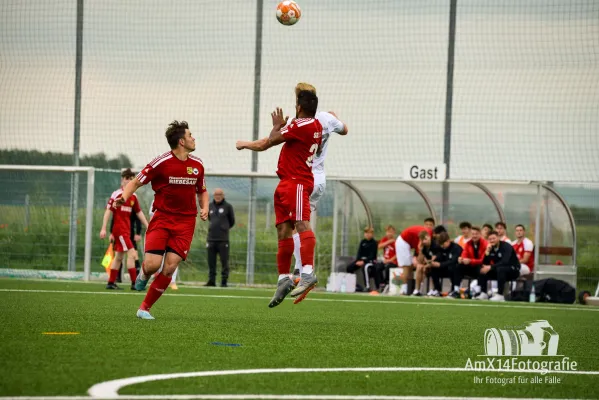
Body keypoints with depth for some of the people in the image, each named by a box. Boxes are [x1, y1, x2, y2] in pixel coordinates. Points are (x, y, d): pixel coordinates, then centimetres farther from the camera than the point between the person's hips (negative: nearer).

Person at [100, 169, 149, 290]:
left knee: (119, 256, 12)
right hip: (119, 229, -8)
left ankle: (111, 283, 18)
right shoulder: (116, 194, -9)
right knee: (131, 253, -14)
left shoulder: (133, 196, 12)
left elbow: (139, 213, 19)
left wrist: (148, 227, 16)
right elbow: (108, 211, -10)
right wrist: (103, 229, -14)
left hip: (127, 230, 8)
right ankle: (134, 283, -14)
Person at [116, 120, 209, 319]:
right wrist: (124, 197, -22)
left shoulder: (197, 165, 7)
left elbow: (202, 191, 23)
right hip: (162, 219, -3)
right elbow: (136, 182, -2)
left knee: (170, 267, -10)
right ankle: (143, 275, 23)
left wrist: (204, 208, 3)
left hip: (185, 222, 3)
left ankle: (145, 308, 2)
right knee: (152, 264, -17)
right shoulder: (161, 163, -8)